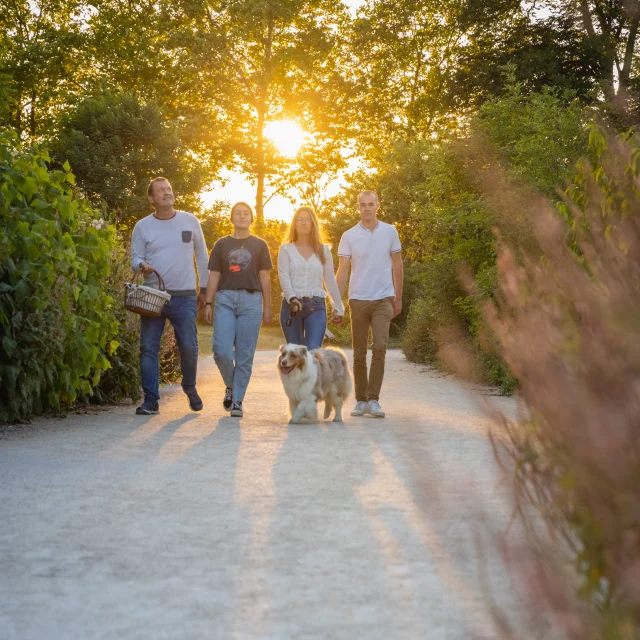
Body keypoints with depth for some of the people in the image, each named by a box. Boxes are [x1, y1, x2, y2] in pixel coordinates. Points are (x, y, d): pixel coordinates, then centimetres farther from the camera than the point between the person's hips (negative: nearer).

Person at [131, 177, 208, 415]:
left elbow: (201, 256, 12)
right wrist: (142, 266, -19)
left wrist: (204, 288, 11)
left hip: (184, 296, 0)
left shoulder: (190, 221, 5)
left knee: (189, 346, 0)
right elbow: (135, 257, 6)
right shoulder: (142, 226, 3)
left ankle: (190, 387, 26)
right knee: (148, 348, -3)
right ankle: (151, 400, 3)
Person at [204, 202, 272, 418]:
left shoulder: (259, 245, 12)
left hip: (251, 299, 0)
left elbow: (264, 278, 10)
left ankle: (237, 400, 5)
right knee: (221, 350, -11)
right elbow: (214, 276, 11)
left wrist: (267, 307, 5)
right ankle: (230, 386, 16)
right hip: (225, 299, 0)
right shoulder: (222, 244, 13)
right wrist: (208, 303, 2)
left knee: (245, 355, -3)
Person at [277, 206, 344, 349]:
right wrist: (292, 298, -22)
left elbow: (330, 281, 13)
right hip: (291, 305, 0)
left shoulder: (323, 250, 12)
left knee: (313, 351, -16)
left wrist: (338, 308, 12)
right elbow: (284, 277, -5)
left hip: (316, 306, 0)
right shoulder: (286, 249, 8)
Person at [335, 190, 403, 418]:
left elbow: (397, 265, 10)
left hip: (383, 299, 0)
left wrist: (398, 297, 8)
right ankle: (361, 400, 15)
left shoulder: (390, 232, 4)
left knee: (380, 347, -14)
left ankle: (373, 400, -10)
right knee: (359, 353, 5)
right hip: (358, 299, 1)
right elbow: (343, 270, 0)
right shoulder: (349, 236, 2)